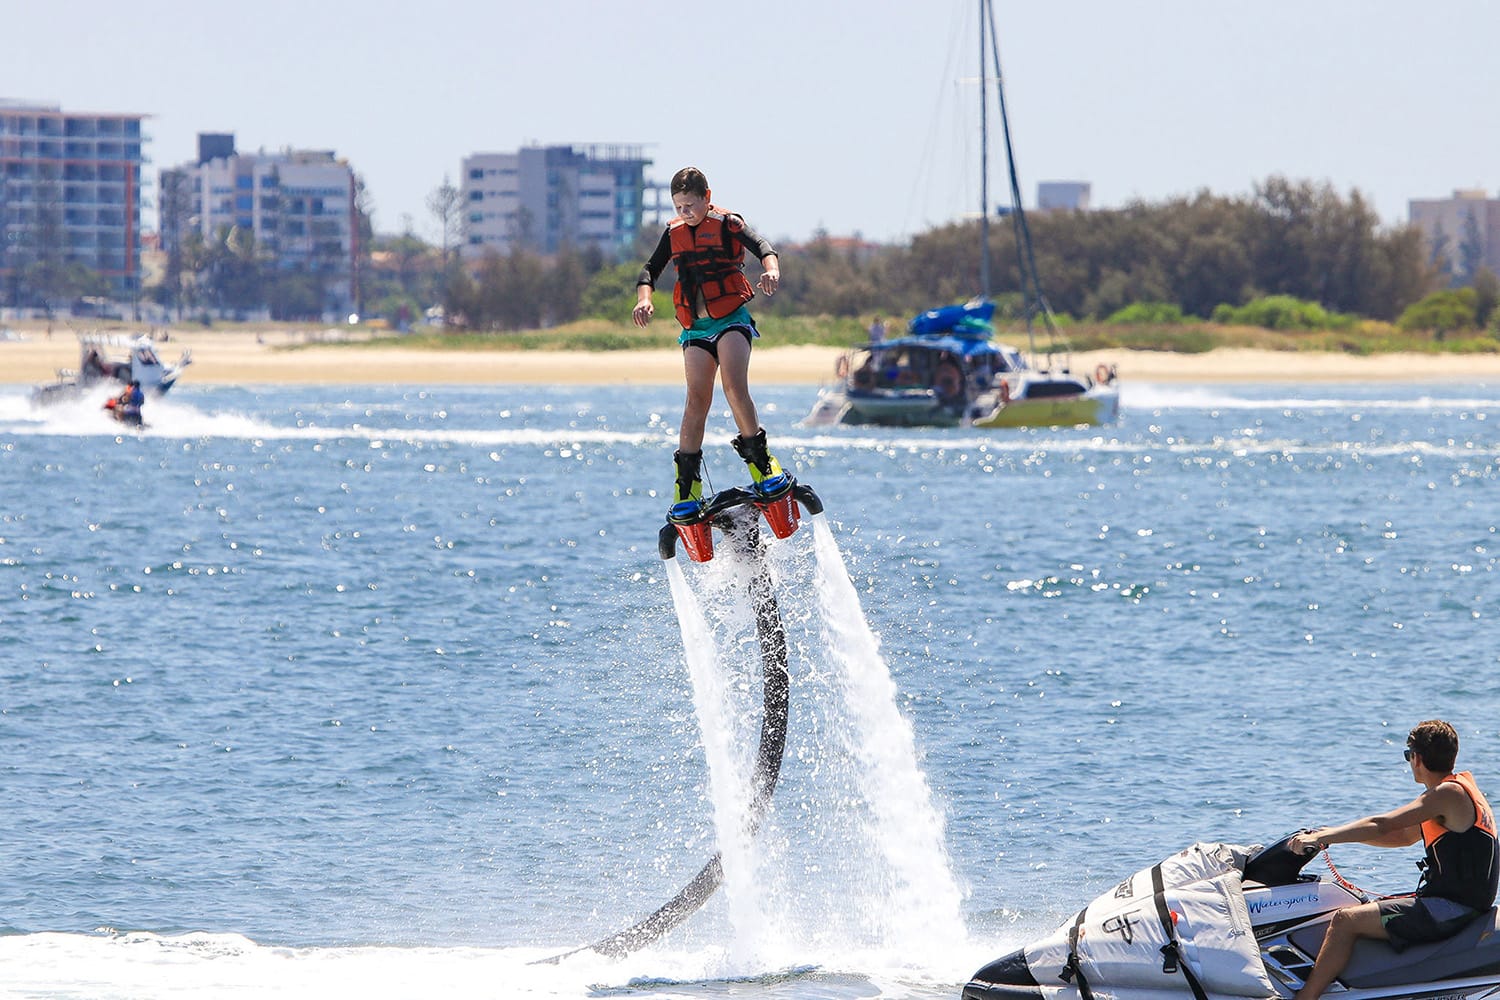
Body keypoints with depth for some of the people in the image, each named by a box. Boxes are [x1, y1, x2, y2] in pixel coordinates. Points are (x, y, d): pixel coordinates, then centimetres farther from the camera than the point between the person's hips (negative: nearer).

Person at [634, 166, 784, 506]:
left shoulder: (727, 223, -3)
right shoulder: (674, 232, 12)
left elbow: (762, 246, -18)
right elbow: (650, 270, 15)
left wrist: (771, 270, -41)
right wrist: (644, 299, -6)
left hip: (731, 319, -4)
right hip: (696, 327, 4)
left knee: (735, 387, -21)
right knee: (697, 398, -6)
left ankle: (758, 456, -5)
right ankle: (687, 481, -6)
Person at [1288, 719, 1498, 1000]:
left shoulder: (1449, 793, -16)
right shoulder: (1460, 787, 15)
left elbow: (1382, 825, -21)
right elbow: (1405, 836, 23)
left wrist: (1320, 837, -19)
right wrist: (1334, 835, 19)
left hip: (1451, 908, -10)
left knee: (1345, 920, -14)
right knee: (1362, 907, 23)